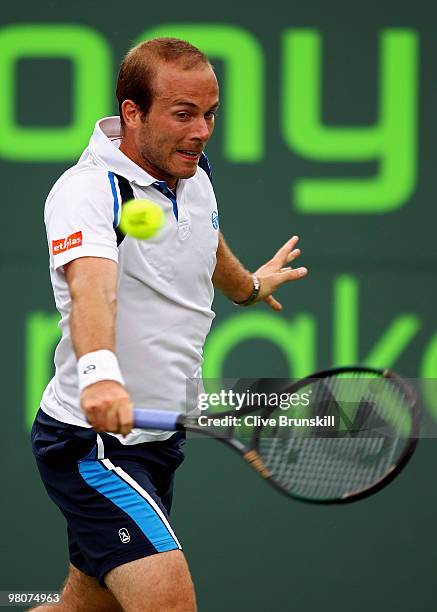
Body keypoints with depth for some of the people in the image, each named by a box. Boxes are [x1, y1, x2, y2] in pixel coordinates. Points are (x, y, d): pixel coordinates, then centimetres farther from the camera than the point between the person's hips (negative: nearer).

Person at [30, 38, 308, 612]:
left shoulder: (193, 172, 6)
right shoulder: (89, 189, -20)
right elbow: (91, 284, -40)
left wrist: (249, 285, 51)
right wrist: (97, 371, -59)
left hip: (157, 438, 9)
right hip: (91, 440, -9)